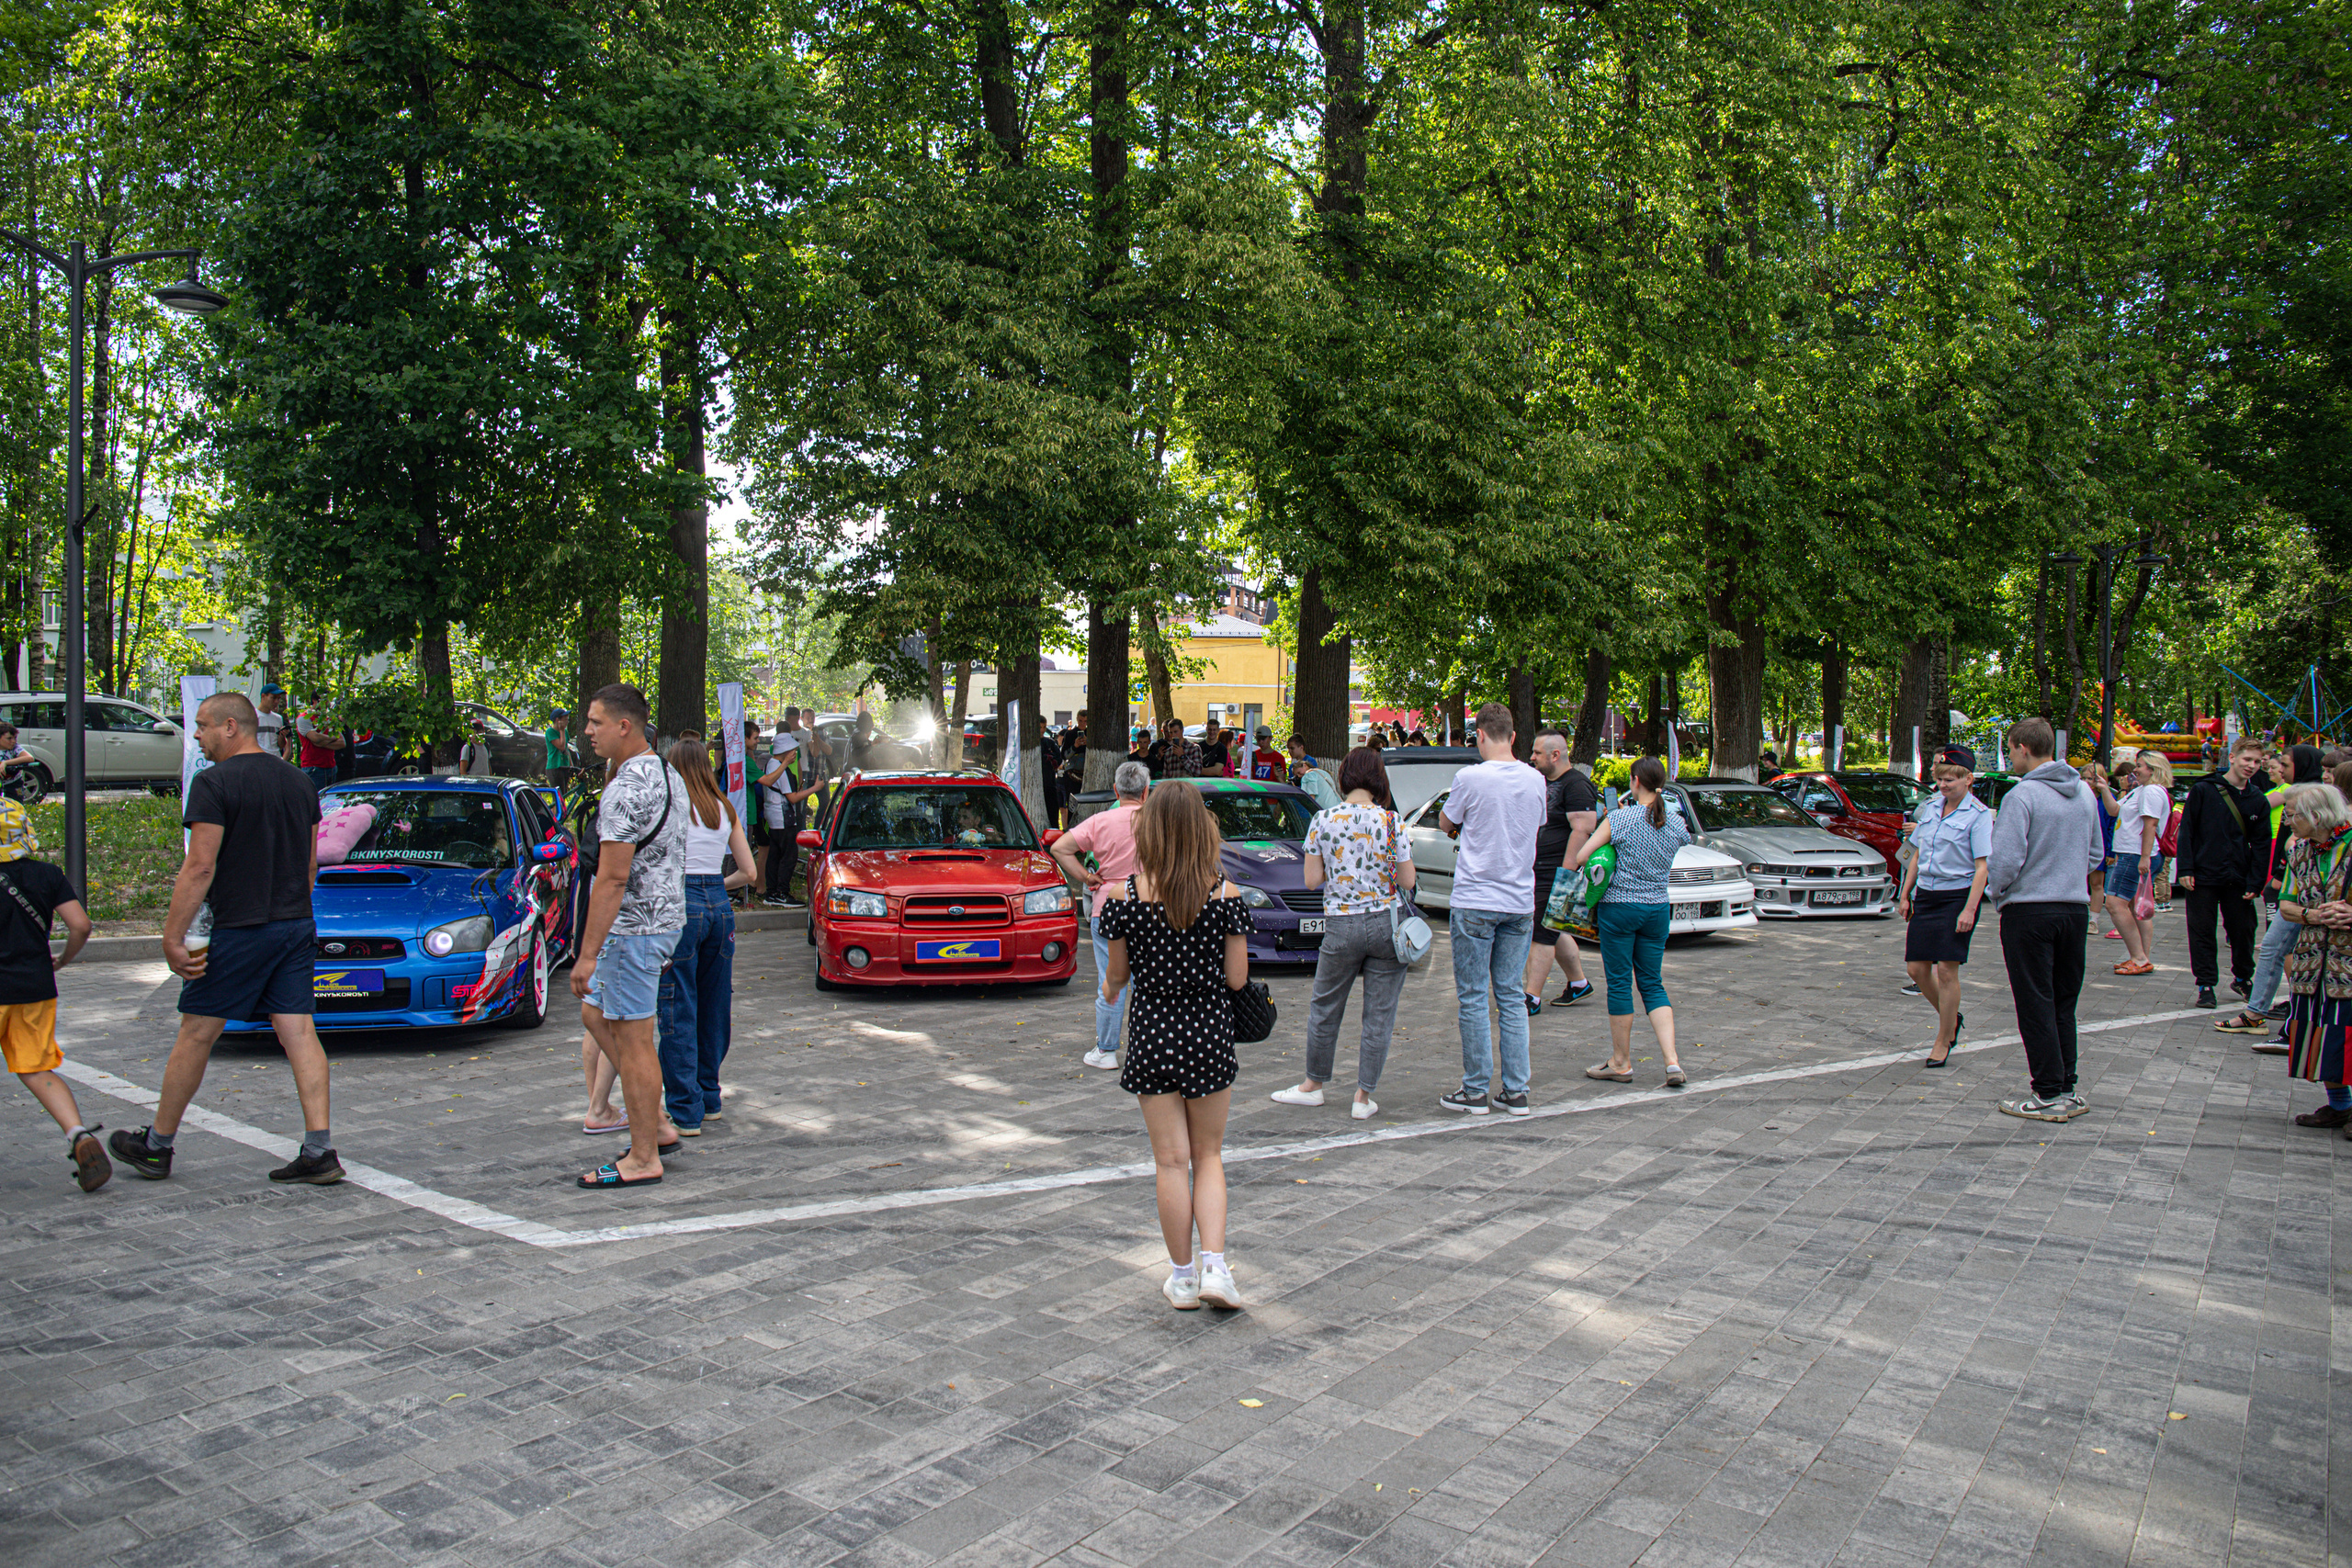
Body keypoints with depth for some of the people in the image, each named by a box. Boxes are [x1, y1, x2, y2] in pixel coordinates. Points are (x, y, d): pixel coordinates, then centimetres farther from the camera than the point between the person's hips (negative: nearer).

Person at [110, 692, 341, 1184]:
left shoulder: (214, 783, -10)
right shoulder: (298, 781, 11)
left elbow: (200, 868, -16)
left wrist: (172, 938, -13)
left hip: (237, 930, -6)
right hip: (296, 928, 6)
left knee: (196, 1034, 8)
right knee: (298, 1034, 3)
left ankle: (156, 1145, 23)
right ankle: (319, 1152, -1)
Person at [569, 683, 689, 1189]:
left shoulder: (626, 789, -20)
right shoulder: (667, 775, 12)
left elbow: (613, 878, -23)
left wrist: (588, 953, -21)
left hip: (633, 924, -10)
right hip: (666, 915, 10)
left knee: (633, 1040, -2)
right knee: (596, 1015, 20)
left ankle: (643, 1159, 7)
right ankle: (658, 1124, 22)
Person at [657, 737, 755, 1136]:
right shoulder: (725, 809, 11)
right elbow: (748, 872, 14)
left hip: (681, 904, -5)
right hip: (720, 905, 6)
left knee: (678, 1012, 0)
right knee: (714, 1006, 15)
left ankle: (686, 1112, 1)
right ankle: (708, 1098, 26)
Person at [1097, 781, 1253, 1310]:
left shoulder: (1126, 895, -9)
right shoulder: (1226, 895, -9)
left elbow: (1118, 973, 0)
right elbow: (1236, 978, -6)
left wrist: (1109, 988, 23)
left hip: (1152, 1034, 0)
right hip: (1210, 1034, 0)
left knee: (1171, 1161, 9)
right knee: (1208, 1155, 16)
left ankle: (1183, 1277, 18)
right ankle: (1215, 1266, 4)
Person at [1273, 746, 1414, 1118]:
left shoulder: (1323, 820, -4)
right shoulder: (1391, 821, -6)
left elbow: (1312, 880, -2)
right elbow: (1407, 881, -4)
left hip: (1342, 926, 0)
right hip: (1387, 924, 0)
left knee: (1325, 1007, 17)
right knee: (1380, 1013, 8)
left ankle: (1313, 1084, 31)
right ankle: (1364, 1097, 13)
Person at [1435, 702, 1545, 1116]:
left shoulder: (1472, 778, -12)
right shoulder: (1535, 780, 3)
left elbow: (1445, 823, 2)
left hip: (1476, 902, -5)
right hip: (1520, 902, 5)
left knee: (1472, 997, 3)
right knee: (1511, 996, 11)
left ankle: (1476, 1091, 8)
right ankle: (1516, 1091, 12)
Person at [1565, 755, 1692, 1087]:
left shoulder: (1619, 819, -13)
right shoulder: (1677, 823, 0)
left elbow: (1579, 856, -14)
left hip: (1619, 908, -4)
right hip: (1658, 909, 4)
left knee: (1620, 984, 5)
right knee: (1652, 984, 12)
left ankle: (1621, 1063, 14)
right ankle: (1672, 1061, -1)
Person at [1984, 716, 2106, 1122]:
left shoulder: (2021, 796, -15)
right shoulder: (2084, 794, 8)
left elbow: (2006, 861, -19)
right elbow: (2094, 854, 16)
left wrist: (1995, 890, -1)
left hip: (2029, 912, -7)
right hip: (2075, 910, 7)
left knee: (2036, 1005, 0)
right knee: (2063, 1004, 15)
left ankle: (2050, 1095, 3)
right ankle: (2068, 1088, 20)